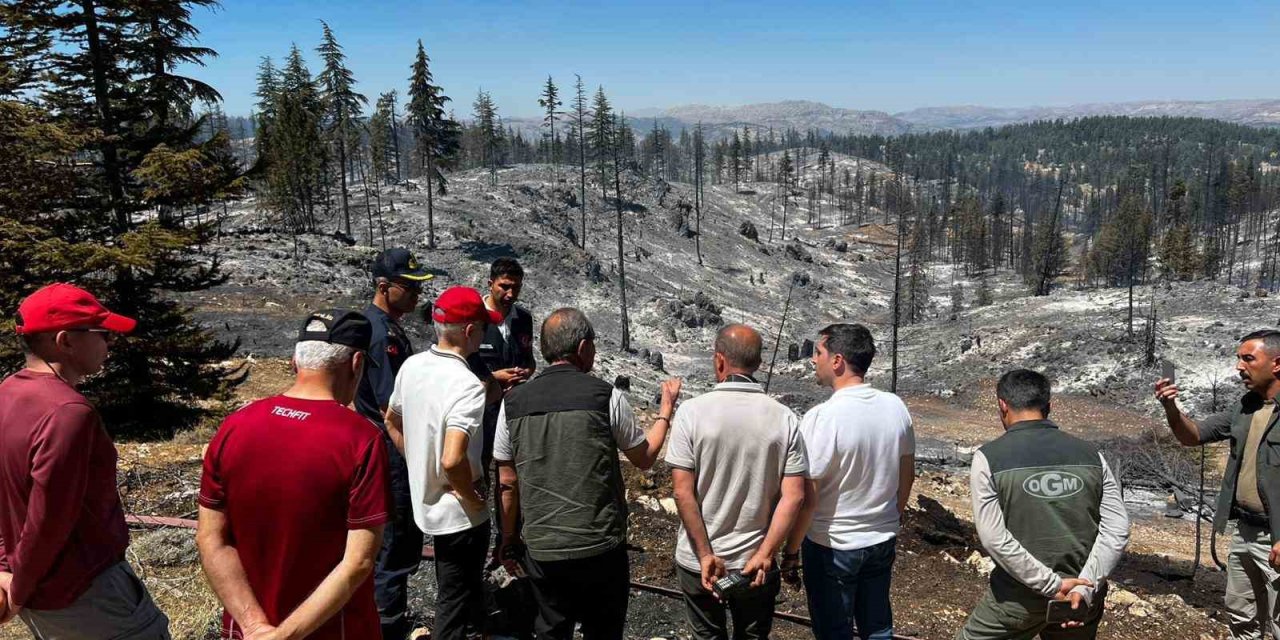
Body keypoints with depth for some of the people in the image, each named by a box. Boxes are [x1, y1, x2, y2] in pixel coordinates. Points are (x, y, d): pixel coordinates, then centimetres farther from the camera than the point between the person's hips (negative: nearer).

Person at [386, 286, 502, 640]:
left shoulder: (412, 366, -3)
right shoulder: (467, 386, -29)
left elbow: (392, 421, 12)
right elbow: (452, 460, -37)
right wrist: (473, 496, -19)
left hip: (426, 501, 8)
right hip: (460, 513, -8)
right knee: (454, 604, 11)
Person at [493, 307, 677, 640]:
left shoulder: (513, 402, -2)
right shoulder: (606, 396, -10)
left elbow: (507, 482, 3)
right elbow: (645, 457, 4)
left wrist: (509, 540, 16)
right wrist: (666, 409, 18)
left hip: (541, 549, 3)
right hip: (600, 547, -2)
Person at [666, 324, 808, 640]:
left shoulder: (692, 411, -13)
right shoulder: (785, 418, -8)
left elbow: (683, 492, -16)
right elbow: (794, 496, -12)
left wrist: (706, 555, -12)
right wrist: (765, 555, -9)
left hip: (698, 561, -1)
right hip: (756, 561, 1)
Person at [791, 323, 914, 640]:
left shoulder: (821, 417, -25)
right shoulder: (896, 407, -5)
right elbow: (907, 476, 7)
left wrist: (791, 550, -9)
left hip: (832, 546, -5)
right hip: (883, 541, 6)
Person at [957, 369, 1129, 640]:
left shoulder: (989, 458, -9)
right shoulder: (1091, 454, 1)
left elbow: (993, 538, -17)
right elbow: (1117, 530, -5)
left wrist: (1052, 584, -14)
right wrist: (1085, 589, -12)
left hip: (1018, 597, -3)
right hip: (1081, 598, 4)